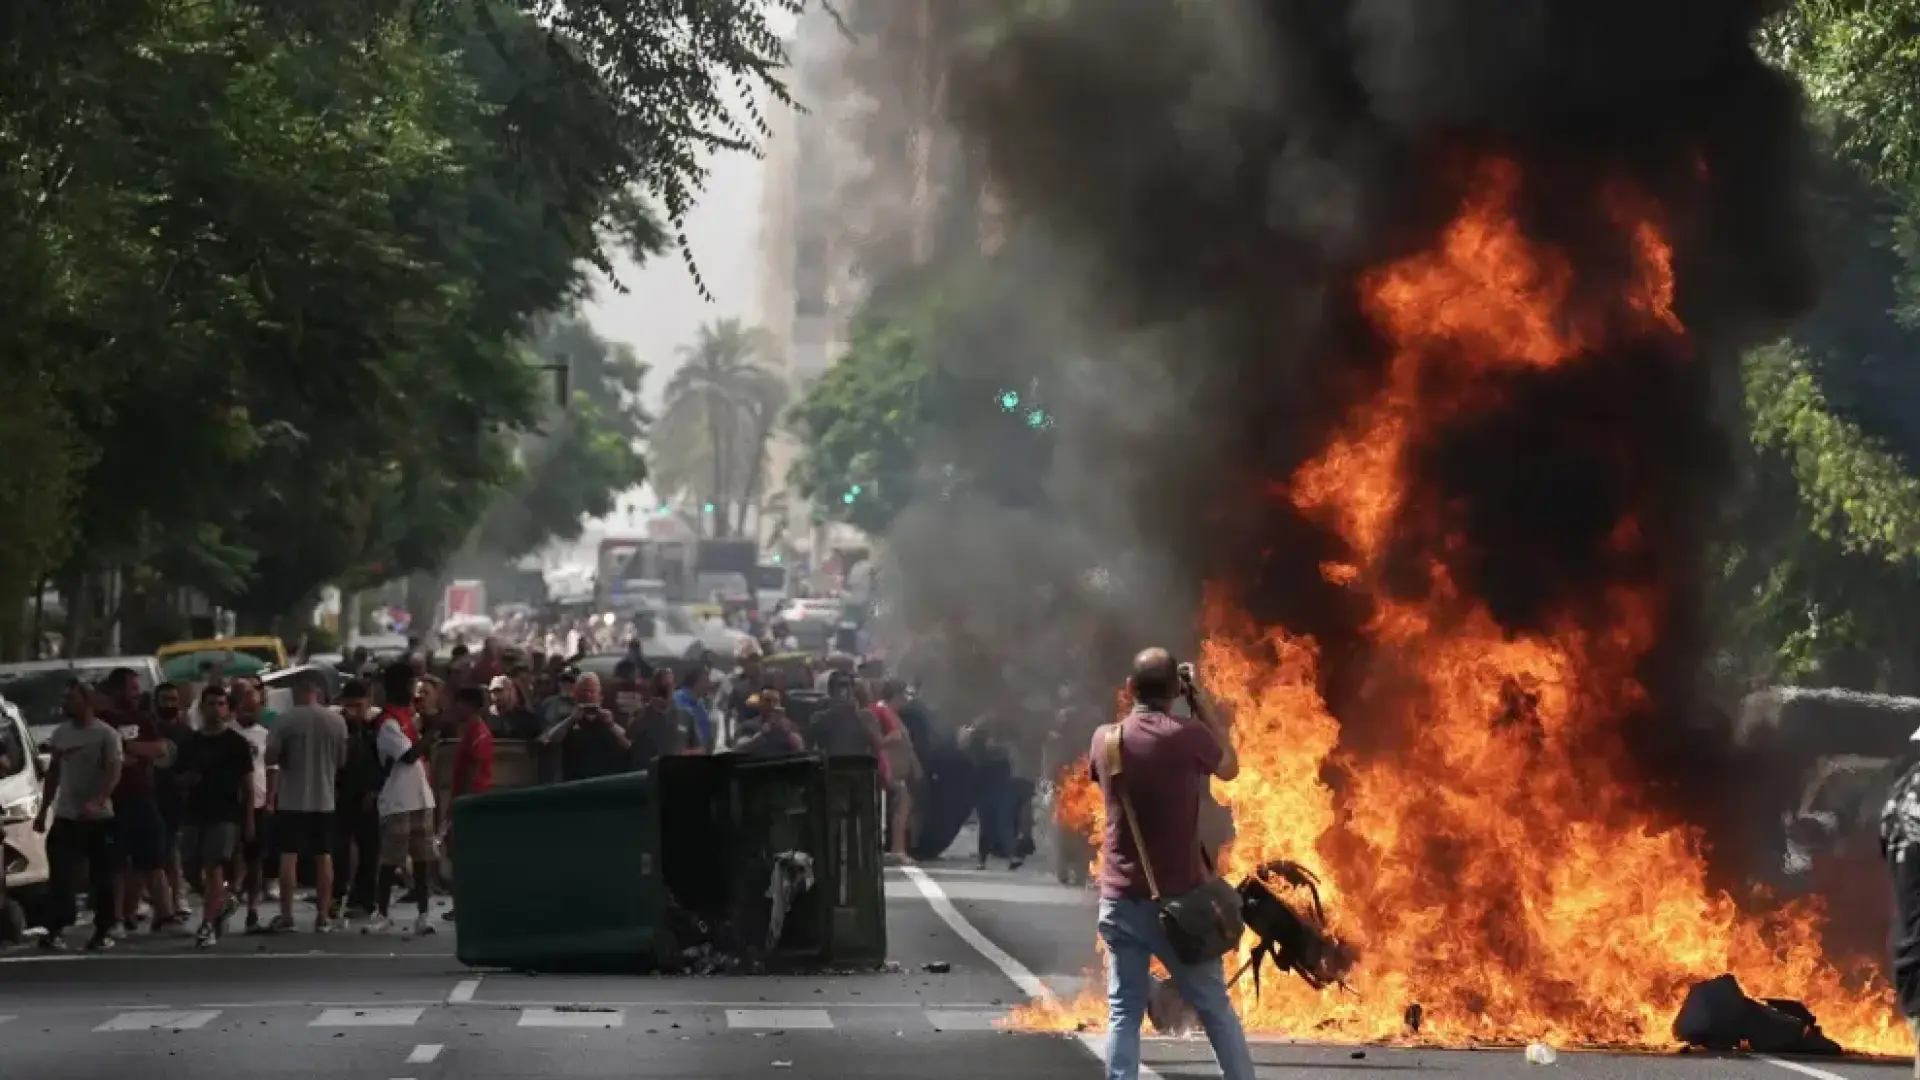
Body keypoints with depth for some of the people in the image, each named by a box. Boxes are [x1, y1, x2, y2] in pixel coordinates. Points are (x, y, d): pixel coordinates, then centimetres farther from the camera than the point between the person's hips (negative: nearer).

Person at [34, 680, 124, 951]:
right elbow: (54, 773, 17)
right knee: (60, 873, -3)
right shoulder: (61, 733, 10)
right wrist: (43, 810, 14)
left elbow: (114, 773, -16)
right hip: (66, 816, 5)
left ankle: (104, 931, 10)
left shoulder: (106, 735, -8)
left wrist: (96, 802, -31)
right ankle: (57, 929, -2)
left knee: (102, 876, 2)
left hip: (99, 817, -5)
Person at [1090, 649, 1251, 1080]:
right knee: (1216, 1008, 9)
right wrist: (1199, 702, 11)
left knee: (1124, 1013, 3)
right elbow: (1230, 767, 10)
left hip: (1120, 899, 3)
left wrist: (1136, 709, 22)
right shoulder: (1188, 735, -11)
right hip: (1178, 898, -3)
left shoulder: (1105, 738, 0)